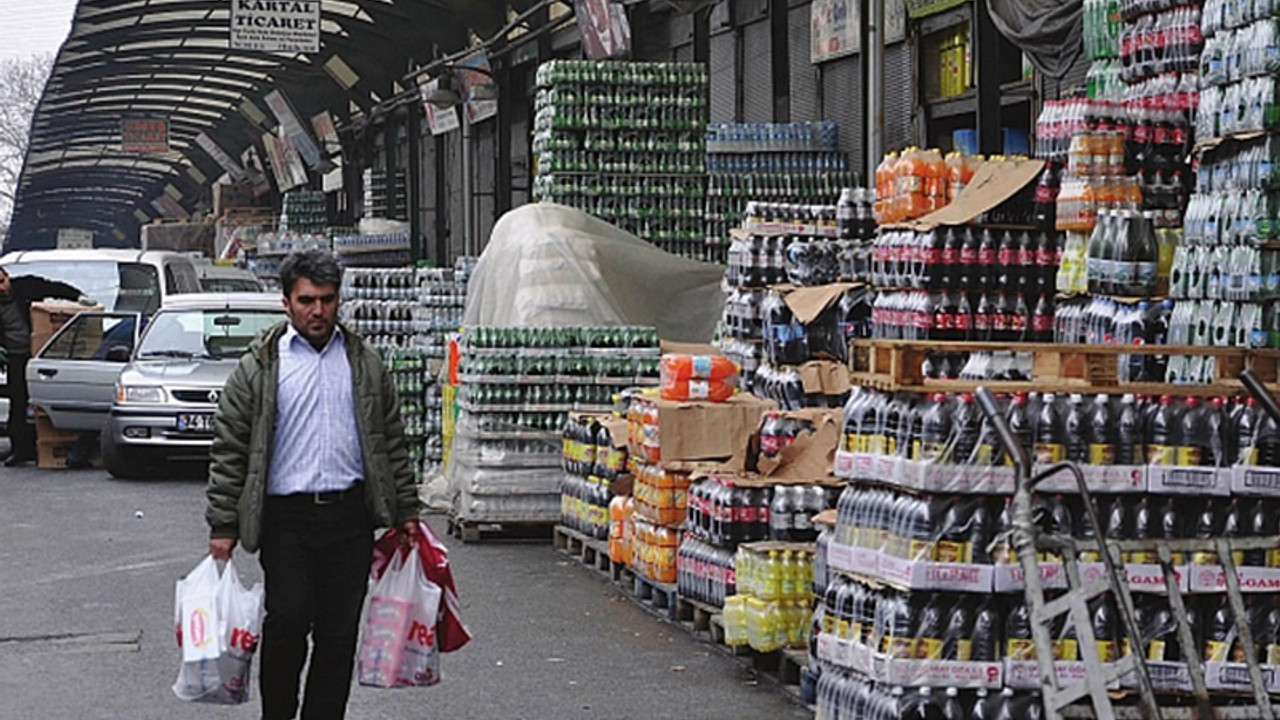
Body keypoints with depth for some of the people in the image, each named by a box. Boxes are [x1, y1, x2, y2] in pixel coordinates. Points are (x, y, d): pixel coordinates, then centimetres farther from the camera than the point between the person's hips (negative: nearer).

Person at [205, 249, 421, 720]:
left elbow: (393, 444, 15)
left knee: (340, 632, 4)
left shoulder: (365, 365, 12)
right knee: (288, 618, -11)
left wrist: (406, 512, 9)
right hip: (286, 517, -3)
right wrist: (223, 526, -3)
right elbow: (229, 450, 2)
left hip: (350, 517, 3)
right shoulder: (259, 367, 3)